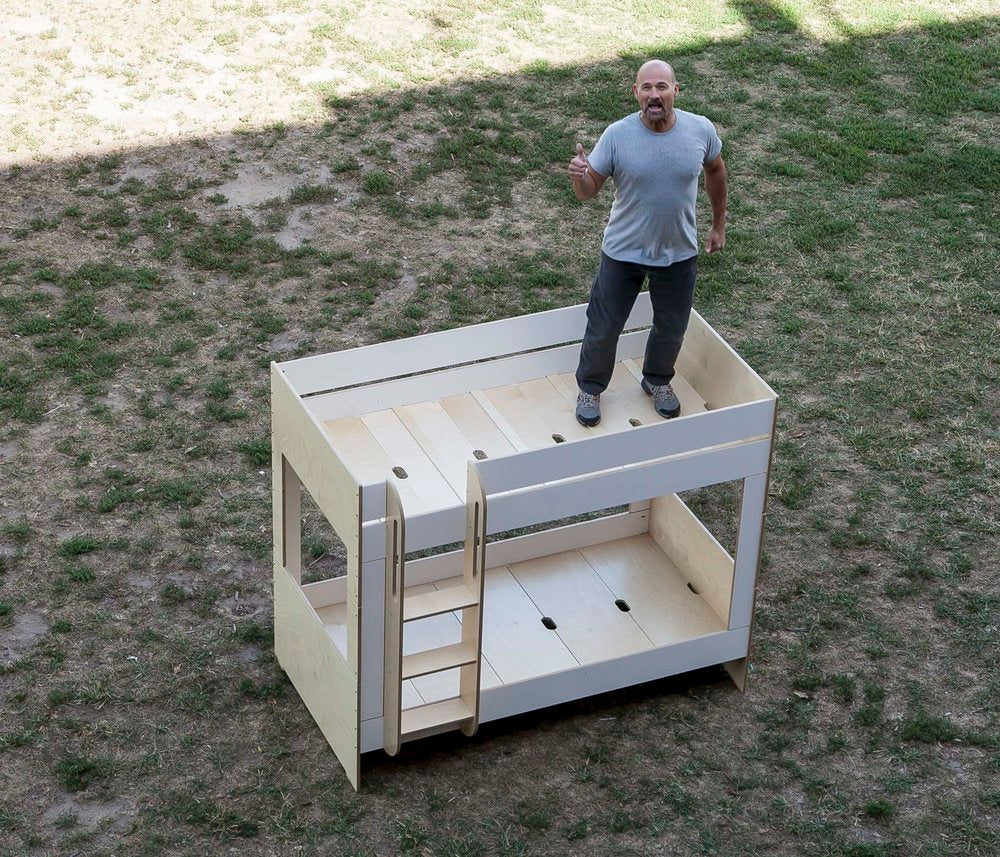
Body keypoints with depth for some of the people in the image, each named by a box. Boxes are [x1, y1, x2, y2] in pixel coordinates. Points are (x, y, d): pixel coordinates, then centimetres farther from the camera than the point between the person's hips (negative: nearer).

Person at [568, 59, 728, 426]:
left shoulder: (701, 130, -15)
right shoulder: (617, 135, -19)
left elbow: (715, 170, 6)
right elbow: (588, 191, -11)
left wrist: (719, 225, 13)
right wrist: (579, 176, -35)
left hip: (678, 254, 2)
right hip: (623, 253, -2)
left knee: (671, 329, 21)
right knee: (603, 328, 11)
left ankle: (657, 380, 50)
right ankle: (590, 387, 38)